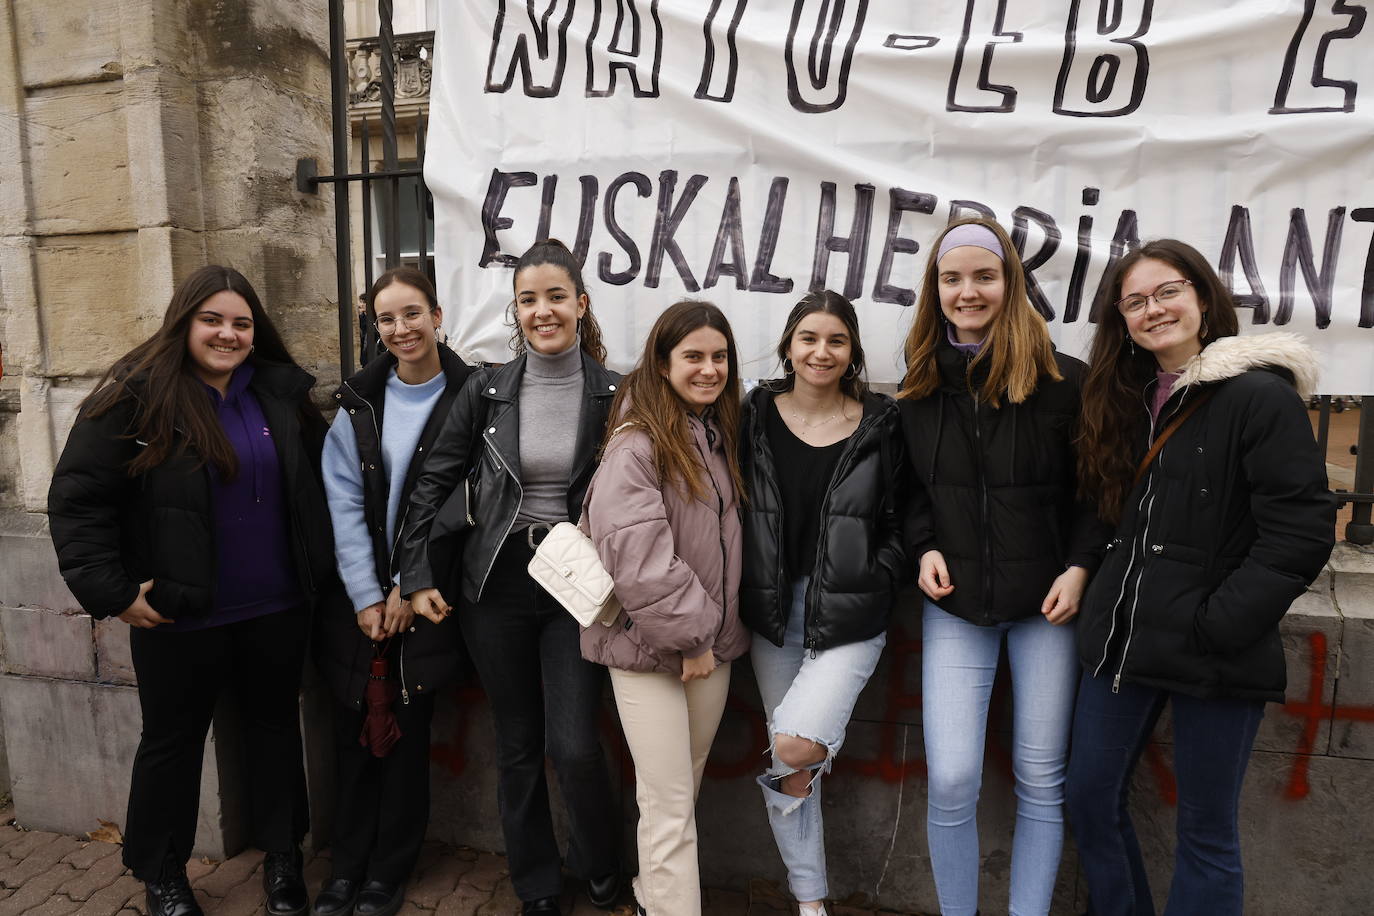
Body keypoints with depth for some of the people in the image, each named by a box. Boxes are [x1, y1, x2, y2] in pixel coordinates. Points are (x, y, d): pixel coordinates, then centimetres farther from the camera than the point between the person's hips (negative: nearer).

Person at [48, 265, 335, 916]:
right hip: (179, 616, -3)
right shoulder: (137, 394, -10)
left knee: (275, 724, 16)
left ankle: (282, 856, 36)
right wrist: (111, 592, -13)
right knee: (172, 740, 14)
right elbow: (75, 499, -11)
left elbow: (319, 480, 12)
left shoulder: (281, 393, 1)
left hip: (276, 606, 4)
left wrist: (317, 565, 8)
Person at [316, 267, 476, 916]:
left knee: (409, 732, 6)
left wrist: (410, 590, -10)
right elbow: (343, 502, -1)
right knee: (354, 731, 9)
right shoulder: (358, 402, 4)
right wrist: (366, 596, -9)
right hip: (358, 596, 3)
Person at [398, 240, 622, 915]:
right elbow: (431, 485, 4)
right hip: (497, 585, 2)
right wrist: (416, 576, 1)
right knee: (517, 745, 12)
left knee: (573, 746, -6)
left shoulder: (613, 396, -4)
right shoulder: (487, 390, -1)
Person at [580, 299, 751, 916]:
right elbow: (636, 555, -21)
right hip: (647, 642, -7)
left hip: (712, 637, 7)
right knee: (670, 806, -2)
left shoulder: (720, 436, 10)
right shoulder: (636, 443, -14)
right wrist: (687, 635, -15)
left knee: (684, 788, 18)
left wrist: (713, 629, 9)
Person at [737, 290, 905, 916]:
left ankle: (817, 753, 20)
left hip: (849, 616, -2)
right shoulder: (755, 417, 1)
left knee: (795, 750, -19)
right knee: (785, 758, 12)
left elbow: (897, 522, 3)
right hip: (772, 611, 3)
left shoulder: (881, 424, -2)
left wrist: (874, 584, -8)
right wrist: (745, 593, -1)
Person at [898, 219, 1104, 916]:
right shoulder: (920, 386, 5)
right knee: (950, 780, -3)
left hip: (1047, 600, -1)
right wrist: (925, 547, -3)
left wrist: (1080, 566, -10)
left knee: (1042, 780, 9)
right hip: (955, 603, 2)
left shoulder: (1063, 381, -4)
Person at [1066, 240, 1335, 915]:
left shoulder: (1261, 396, -11)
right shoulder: (1132, 401, 10)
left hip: (1214, 657, -6)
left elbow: (1302, 532, -16)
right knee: (1089, 800, 15)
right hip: (1122, 636, 7)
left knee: (1205, 833, 10)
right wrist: (1109, 598, 8)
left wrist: (1215, 625, -17)